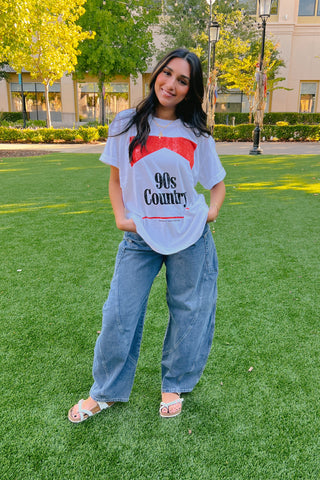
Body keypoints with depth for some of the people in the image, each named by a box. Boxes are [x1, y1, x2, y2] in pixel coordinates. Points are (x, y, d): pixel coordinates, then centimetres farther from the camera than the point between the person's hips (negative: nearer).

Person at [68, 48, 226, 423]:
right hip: (140, 238, 0)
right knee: (119, 314, 3)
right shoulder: (126, 124, 3)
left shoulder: (197, 134, 3)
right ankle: (106, 392, 26)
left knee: (187, 313, 11)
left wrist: (212, 210, -7)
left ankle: (174, 386, 34)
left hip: (190, 237, 1)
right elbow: (115, 178, 9)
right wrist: (120, 217, -5)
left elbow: (217, 182, 12)